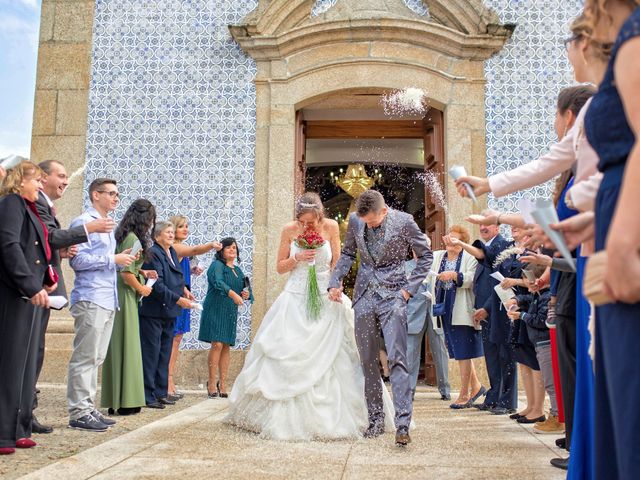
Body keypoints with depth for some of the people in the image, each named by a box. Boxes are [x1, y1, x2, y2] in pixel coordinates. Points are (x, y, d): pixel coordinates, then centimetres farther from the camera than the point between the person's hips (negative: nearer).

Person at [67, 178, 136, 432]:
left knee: (96, 358, 12)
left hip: (108, 301, 9)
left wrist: (122, 261, 8)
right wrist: (113, 260, -12)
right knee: (85, 357, -5)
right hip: (91, 300, -9)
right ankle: (79, 413, 0)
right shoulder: (84, 222, -7)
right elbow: (77, 259, -17)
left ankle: (88, 408, 18)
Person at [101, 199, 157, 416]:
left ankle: (116, 400, 19)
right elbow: (126, 274, -21)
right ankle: (125, 401, 5)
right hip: (124, 296, -9)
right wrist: (142, 288, -7)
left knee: (119, 347, 12)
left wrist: (142, 272, 11)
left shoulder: (125, 235, 14)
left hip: (122, 295, 9)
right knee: (126, 347, -3)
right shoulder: (132, 238, -15)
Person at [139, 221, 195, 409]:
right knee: (151, 353, -3)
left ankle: (161, 392, 21)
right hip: (152, 312, -9)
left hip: (168, 312, 9)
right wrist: (178, 299, -22)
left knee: (165, 353, 13)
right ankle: (148, 396, 4)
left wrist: (184, 289, 12)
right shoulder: (153, 254, -14)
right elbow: (157, 286, -21)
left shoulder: (172, 253, 13)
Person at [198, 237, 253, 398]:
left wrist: (246, 294, -1)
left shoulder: (238, 271, 19)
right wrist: (233, 294, -37)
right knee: (217, 344, -13)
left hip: (231, 313, 6)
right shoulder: (216, 265, -2)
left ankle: (222, 384, 8)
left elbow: (246, 290, 23)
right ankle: (212, 382, -5)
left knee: (226, 347, 4)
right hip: (215, 310, -6)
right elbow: (218, 283, -22)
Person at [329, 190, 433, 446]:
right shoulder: (355, 220, 1)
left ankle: (403, 423, -9)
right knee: (367, 360, 7)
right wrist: (335, 281, 2)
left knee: (397, 358, -11)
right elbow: (347, 253, 15)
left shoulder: (404, 221, -9)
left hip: (392, 295, -4)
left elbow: (425, 255, 2)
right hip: (364, 295, 4)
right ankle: (376, 419, 18)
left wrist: (410, 288, -5)